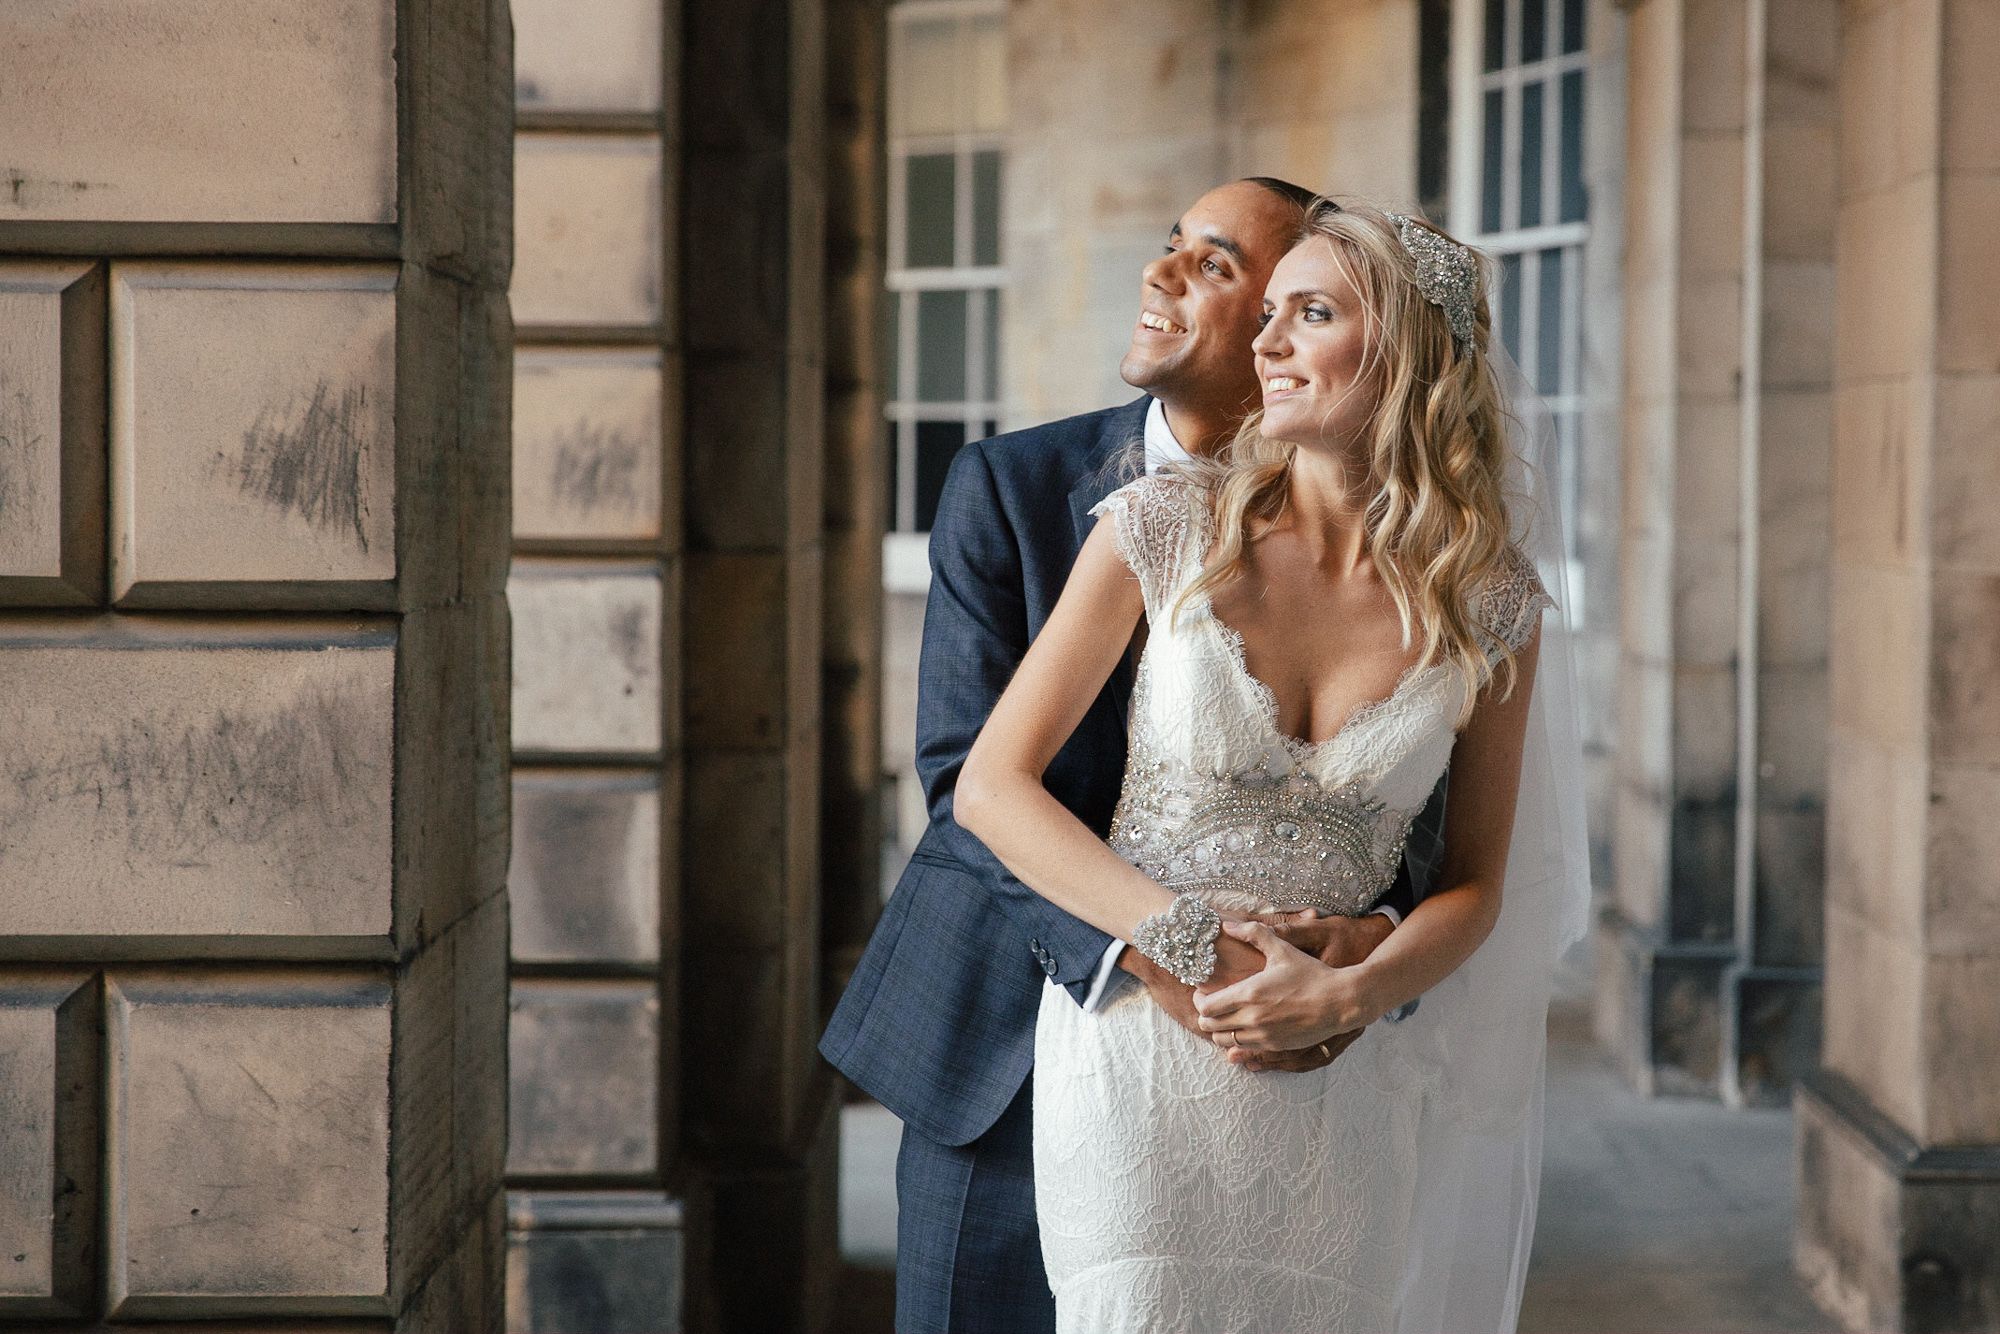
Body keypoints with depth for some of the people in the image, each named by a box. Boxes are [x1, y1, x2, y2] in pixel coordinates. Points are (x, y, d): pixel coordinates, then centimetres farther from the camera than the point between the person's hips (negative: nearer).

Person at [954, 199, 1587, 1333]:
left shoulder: (1490, 606, -1)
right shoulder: (1166, 528, -4)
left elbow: (1475, 885, 6)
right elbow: (993, 786, -4)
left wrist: (1348, 994, -14)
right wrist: (1194, 943, -14)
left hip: (1341, 1081, 1)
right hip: (1139, 1044, -1)